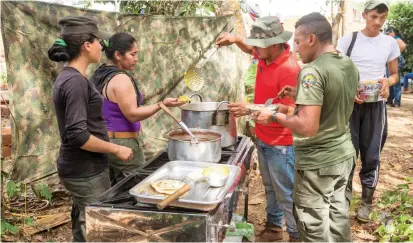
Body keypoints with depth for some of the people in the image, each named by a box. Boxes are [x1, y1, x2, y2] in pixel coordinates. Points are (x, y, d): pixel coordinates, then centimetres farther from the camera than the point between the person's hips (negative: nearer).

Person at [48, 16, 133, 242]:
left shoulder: (67, 76, 8)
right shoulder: (75, 81, -21)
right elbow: (78, 135, -26)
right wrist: (116, 149, -15)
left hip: (81, 169, 9)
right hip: (86, 173, -9)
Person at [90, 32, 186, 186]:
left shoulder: (99, 75, 8)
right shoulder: (121, 79, -19)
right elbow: (132, 115, -22)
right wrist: (162, 104, -25)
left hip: (103, 141, 9)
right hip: (123, 143, -9)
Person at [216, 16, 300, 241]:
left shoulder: (289, 69, -24)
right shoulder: (265, 56, 1)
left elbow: (289, 110, -25)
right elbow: (250, 49, 25)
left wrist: (251, 110, -33)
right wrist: (236, 40, 4)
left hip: (280, 144, -9)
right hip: (263, 138, 9)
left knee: (286, 194, 4)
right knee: (270, 188, 21)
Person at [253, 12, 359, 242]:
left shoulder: (312, 72, -23)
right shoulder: (350, 65, 4)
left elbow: (307, 127, -30)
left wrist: (275, 116, -16)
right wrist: (300, 95, 11)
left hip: (317, 162, -8)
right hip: (344, 154, 9)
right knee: (337, 216, 23)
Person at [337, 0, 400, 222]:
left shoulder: (390, 43, 3)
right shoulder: (347, 40, -3)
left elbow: (395, 74, 12)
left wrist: (387, 82, -12)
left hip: (376, 106, 2)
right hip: (349, 104, -1)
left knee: (371, 155, 7)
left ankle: (366, 202, 22)